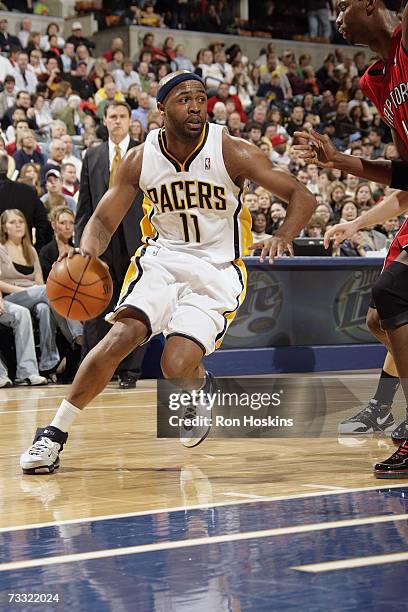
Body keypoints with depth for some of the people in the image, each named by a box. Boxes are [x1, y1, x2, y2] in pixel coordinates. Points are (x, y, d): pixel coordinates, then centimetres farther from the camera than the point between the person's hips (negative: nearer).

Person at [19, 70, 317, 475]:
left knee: (176, 368, -20)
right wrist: (87, 252, -22)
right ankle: (54, 434, -14)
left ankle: (201, 387, 20)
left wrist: (283, 237, -31)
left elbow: (302, 197, -10)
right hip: (161, 259, 2)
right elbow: (104, 219, 2)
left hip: (216, 274, -2)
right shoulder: (140, 159, -4)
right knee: (121, 335, -23)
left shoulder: (231, 152, -12)